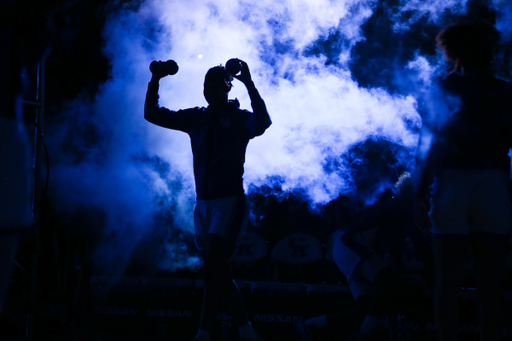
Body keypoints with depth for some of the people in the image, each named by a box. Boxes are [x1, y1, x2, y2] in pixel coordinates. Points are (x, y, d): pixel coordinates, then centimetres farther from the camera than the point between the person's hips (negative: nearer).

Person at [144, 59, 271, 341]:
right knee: (219, 272, 8)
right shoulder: (195, 119, 12)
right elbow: (152, 114, 14)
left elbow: (262, 122, -26)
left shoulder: (238, 118, -3)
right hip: (204, 202, 6)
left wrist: (249, 84, -31)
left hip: (230, 200, -6)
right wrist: (155, 81, 2)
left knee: (213, 268, -16)